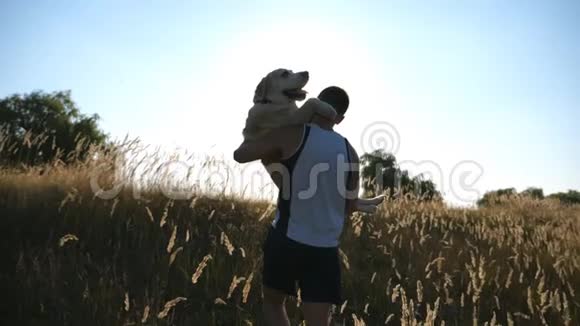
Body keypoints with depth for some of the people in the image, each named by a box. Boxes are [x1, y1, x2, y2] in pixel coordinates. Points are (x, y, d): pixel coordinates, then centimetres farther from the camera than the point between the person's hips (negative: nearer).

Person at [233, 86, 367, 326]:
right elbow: (351, 207, 12)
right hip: (325, 248, 3)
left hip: (287, 239, -2)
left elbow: (240, 155, -1)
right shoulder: (350, 153, 5)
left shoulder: (292, 135, -7)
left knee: (272, 301, 22)